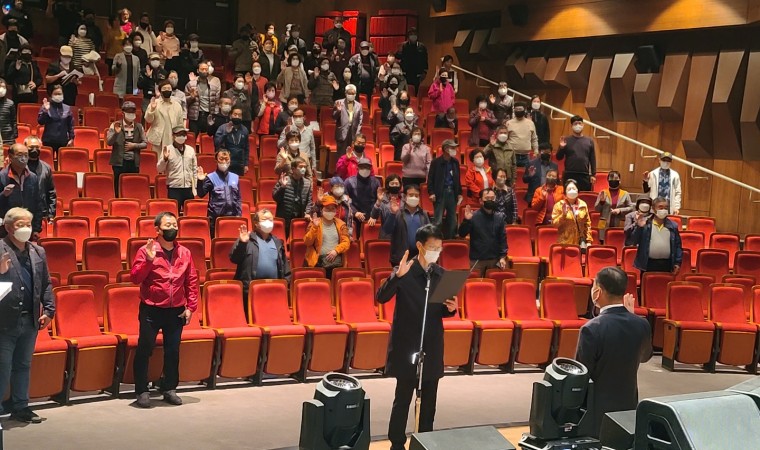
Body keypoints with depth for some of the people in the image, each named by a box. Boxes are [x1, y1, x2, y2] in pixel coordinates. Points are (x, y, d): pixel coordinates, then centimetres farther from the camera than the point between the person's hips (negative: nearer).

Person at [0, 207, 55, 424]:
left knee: (23, 365, 15)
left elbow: (46, 284, 13)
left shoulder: (38, 252, 10)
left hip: (30, 320, 6)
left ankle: (20, 407, 25)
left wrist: (48, 310, 5)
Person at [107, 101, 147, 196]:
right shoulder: (115, 125, 0)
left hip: (134, 163, 2)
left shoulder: (139, 127, 7)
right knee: (119, 190, 0)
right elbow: (109, 142, -7)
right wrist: (116, 133, -23)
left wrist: (134, 145, -9)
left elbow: (145, 144, 7)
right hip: (119, 162, -2)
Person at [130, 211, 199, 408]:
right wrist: (148, 260, -23)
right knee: (144, 350, 2)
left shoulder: (185, 253, 4)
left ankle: (169, 389, 21)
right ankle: (142, 391, 11)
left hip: (176, 311, 3)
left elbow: (191, 281, 8)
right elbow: (135, 278, -10)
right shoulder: (146, 250, -6)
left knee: (173, 351, 9)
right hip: (151, 310, -3)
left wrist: (191, 306, 2)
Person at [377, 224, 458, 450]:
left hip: (432, 347, 5)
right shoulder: (404, 272, -9)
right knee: (402, 398, 2)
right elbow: (381, 298, -20)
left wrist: (451, 308, -9)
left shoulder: (442, 274, 5)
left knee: (429, 400, 12)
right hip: (407, 345, -5)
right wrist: (397, 276, -34)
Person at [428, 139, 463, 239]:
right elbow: (430, 178, -5)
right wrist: (431, 192, -14)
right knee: (438, 221, -7)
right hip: (440, 193, -6)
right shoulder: (436, 162, -5)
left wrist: (459, 193, 14)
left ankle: (450, 239, 19)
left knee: (452, 220, 10)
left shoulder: (455, 162, 10)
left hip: (452, 193, 6)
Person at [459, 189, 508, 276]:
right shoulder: (473, 216, -4)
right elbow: (462, 234, -7)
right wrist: (466, 220, -22)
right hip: (476, 260, -2)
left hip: (495, 260, 2)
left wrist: (503, 257, -5)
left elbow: (503, 238, 3)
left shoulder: (500, 217, 2)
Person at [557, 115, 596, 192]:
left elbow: (592, 159, 9)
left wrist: (593, 175, 3)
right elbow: (559, 157, 4)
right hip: (569, 175, -1)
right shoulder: (567, 141, 4)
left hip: (585, 176, 1)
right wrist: (561, 148, -15)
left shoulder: (589, 141, 9)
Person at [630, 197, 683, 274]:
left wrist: (678, 262, 2)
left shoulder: (673, 226, 8)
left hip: (666, 265, 2)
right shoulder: (645, 224, 1)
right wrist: (639, 227, -15)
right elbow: (634, 241, -1)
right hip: (648, 264, -2)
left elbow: (678, 245, 10)